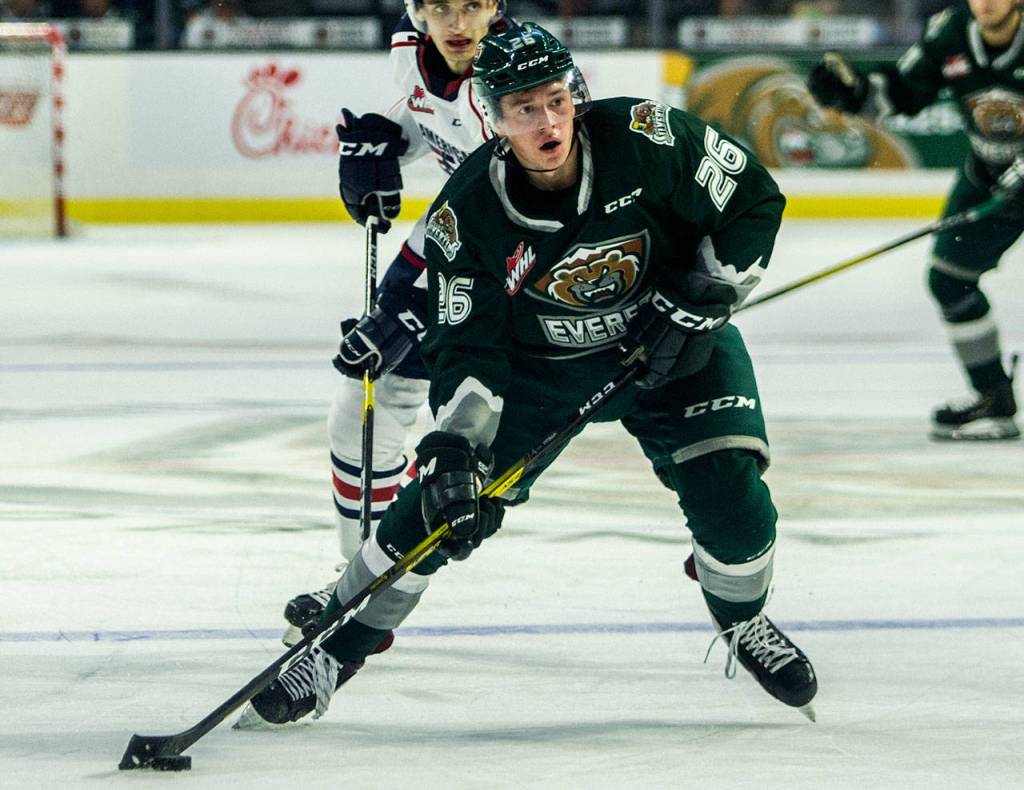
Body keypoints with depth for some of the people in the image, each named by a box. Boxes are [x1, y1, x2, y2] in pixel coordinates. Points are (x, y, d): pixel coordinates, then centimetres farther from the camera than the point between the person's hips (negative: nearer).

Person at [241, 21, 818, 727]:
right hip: (536, 361, 0)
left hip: (672, 345, 0)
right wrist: (455, 451, -30)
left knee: (729, 493, -15)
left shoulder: (648, 142, -27)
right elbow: (467, 349, -18)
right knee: (440, 504, -8)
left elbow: (754, 201, -13)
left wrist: (700, 301, -20)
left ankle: (746, 625, 17)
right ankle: (337, 648, 11)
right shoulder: (467, 216, -24)